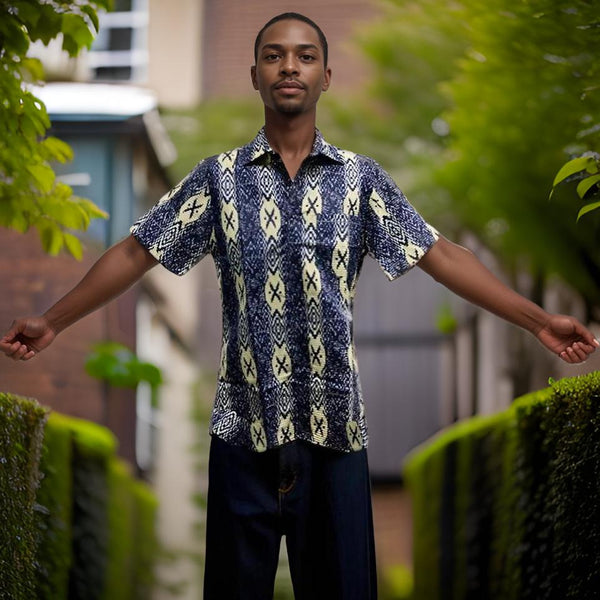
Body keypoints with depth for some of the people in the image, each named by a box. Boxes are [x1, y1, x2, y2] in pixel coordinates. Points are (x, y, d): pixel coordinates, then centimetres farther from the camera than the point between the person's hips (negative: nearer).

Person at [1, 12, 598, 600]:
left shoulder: (360, 178, 6)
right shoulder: (219, 177, 5)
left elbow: (439, 255, 4)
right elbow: (136, 253, 6)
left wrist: (540, 321, -3)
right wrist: (51, 322, -1)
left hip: (334, 425, 0)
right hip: (245, 422, 0)